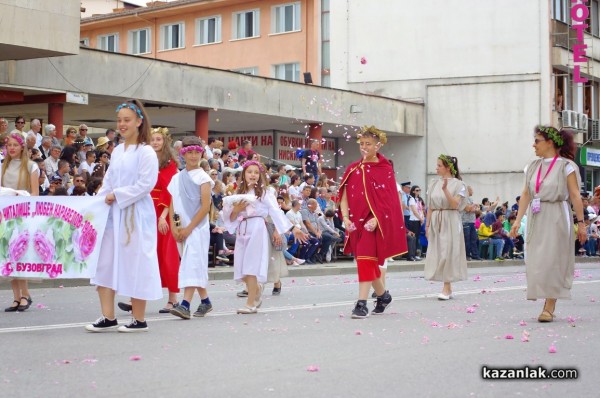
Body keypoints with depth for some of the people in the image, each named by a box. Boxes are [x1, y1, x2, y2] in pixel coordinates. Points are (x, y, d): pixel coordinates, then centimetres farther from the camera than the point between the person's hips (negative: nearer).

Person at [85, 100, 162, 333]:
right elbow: (108, 182, 16)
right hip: (114, 214, 7)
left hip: (136, 215, -7)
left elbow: (146, 184, -16)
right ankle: (108, 317, 8)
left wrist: (117, 195, -14)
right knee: (105, 263, 3)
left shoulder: (146, 152, -9)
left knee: (135, 265, -1)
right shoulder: (117, 151, 13)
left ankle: (139, 320, 9)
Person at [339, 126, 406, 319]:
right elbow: (344, 196, 6)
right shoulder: (353, 169, 9)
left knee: (366, 259, -14)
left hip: (374, 222, -5)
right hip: (356, 222, 5)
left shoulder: (385, 169, -4)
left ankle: (362, 303, -15)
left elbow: (388, 200, -9)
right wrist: (346, 217, -9)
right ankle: (383, 295, 31)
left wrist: (376, 219, -21)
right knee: (369, 261, 13)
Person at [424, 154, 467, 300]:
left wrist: (445, 189, -22)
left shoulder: (458, 184, -2)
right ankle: (448, 288, 12)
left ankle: (446, 288, -4)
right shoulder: (434, 184, 10)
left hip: (450, 222, -5)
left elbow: (455, 205, -13)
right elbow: (430, 207, 12)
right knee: (437, 252, 4)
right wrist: (427, 224, 8)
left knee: (448, 252, -7)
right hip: (435, 221, 5)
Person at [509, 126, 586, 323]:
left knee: (552, 260, -6)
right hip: (536, 219, 6)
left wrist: (581, 223, -13)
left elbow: (575, 196, -8)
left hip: (556, 219, -5)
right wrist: (518, 220, 4)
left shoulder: (566, 166, -5)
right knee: (536, 261, 4)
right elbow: (526, 195, 10)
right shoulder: (533, 167, 11)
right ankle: (547, 304, 12)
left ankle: (550, 306, -3)